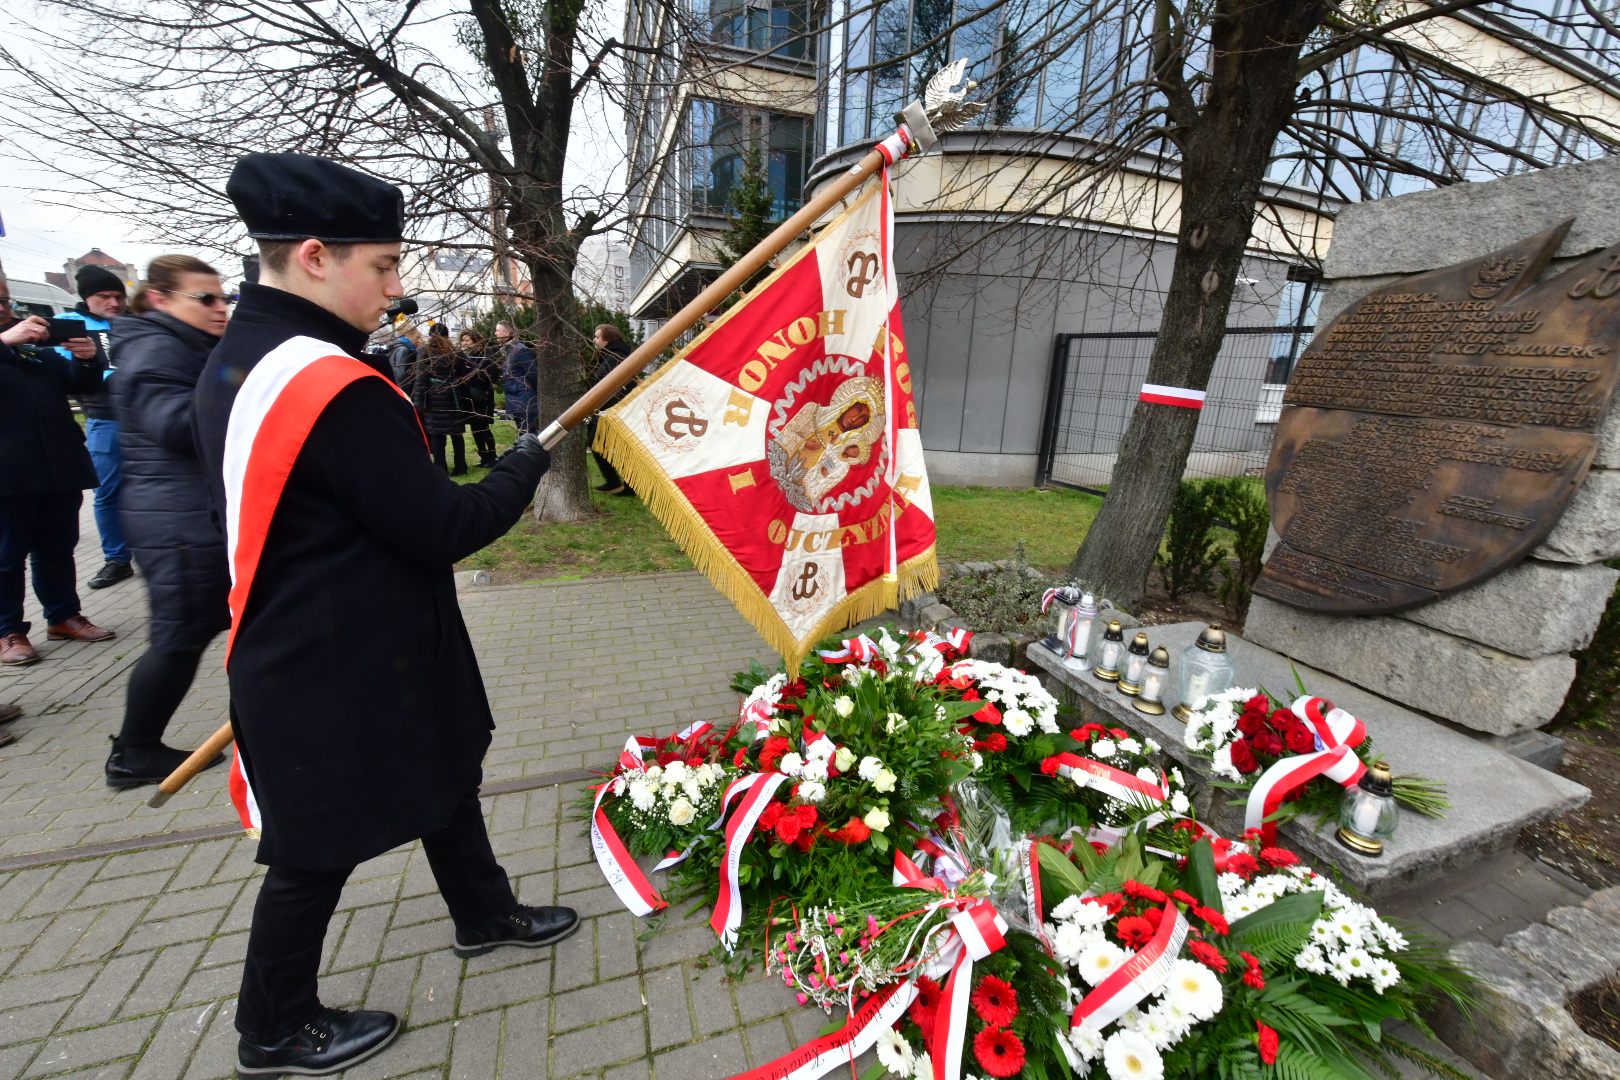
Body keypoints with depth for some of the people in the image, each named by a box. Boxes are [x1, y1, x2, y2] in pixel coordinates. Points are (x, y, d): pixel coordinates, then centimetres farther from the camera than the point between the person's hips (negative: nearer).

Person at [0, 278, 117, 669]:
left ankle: (63, 616, 21)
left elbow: (84, 384, 15)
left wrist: (88, 360, -6)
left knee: (57, 550, 12)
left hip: (59, 469, 4)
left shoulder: (40, 349, 17)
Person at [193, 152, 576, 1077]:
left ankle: (486, 915, 45)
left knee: (445, 771, 23)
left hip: (298, 648, 10)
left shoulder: (235, 362, 6)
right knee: (321, 847, 12)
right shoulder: (337, 387, -26)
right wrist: (524, 467, -9)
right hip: (343, 673, -9)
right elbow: (444, 530, -24)